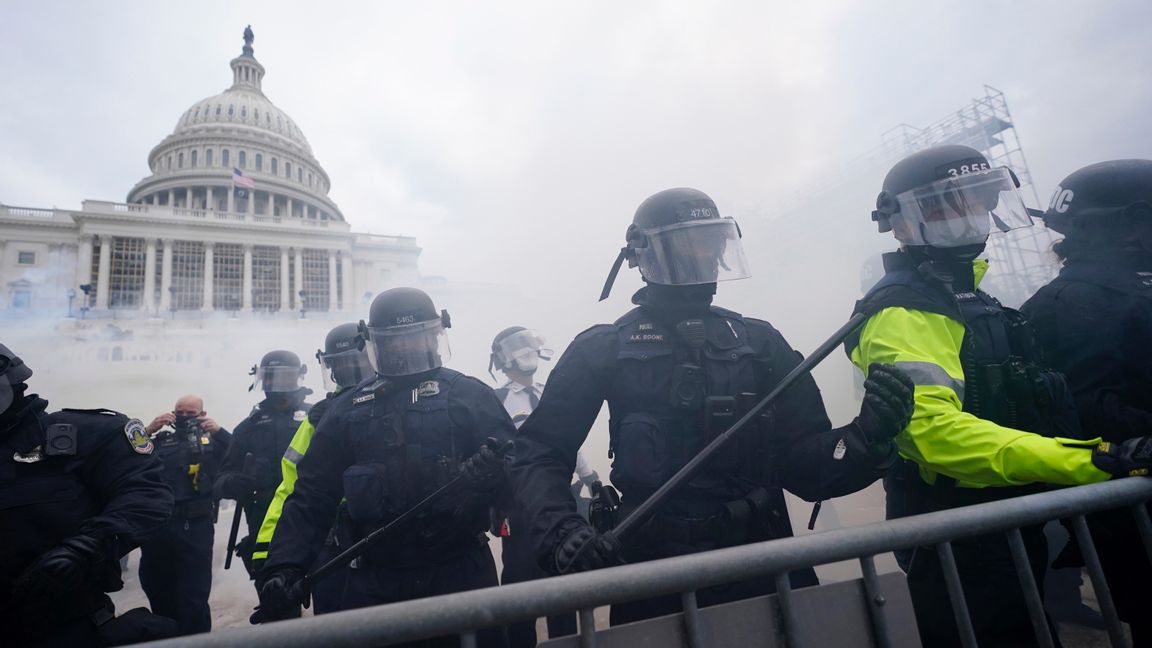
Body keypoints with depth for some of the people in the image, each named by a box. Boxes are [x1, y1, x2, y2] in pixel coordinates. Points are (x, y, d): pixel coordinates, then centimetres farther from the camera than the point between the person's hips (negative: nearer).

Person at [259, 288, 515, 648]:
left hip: (461, 574, -2)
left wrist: (487, 472, -30)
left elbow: (511, 461, -8)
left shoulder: (468, 395, 2)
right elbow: (311, 496, 9)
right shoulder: (348, 410, 10)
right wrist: (284, 565, -3)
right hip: (375, 581, 2)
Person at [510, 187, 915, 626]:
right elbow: (539, 454, -3)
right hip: (656, 581, -2)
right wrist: (562, 535, -19)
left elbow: (803, 463, 3)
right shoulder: (604, 350, -2)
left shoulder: (760, 342, 6)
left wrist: (865, 439, -16)